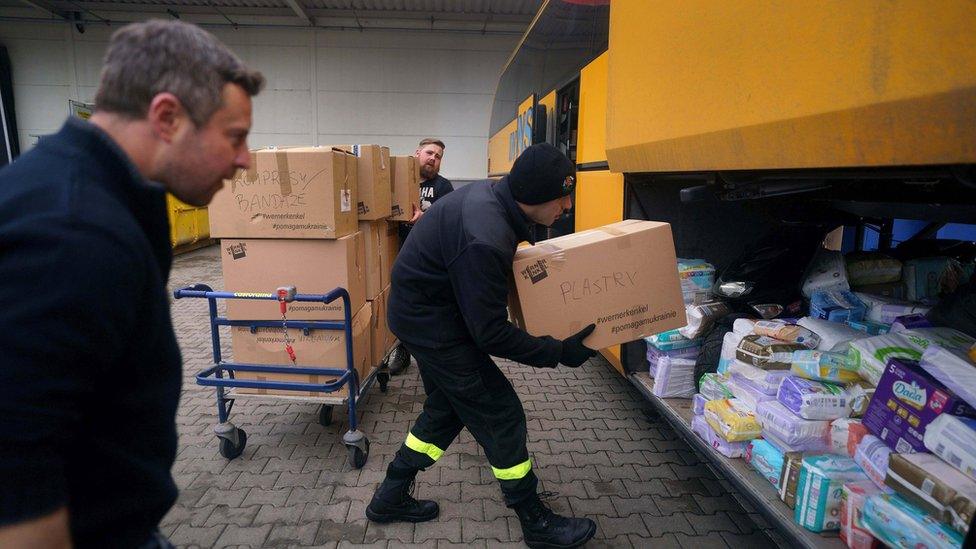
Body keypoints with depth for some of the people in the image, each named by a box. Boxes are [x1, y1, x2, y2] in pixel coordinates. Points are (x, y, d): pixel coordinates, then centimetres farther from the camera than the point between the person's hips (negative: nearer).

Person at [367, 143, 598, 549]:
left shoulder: (490, 195, -4)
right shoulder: (484, 240, -33)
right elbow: (489, 333, -27)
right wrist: (557, 353, -20)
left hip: (422, 312, 10)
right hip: (433, 323, -10)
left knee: (446, 408, 21)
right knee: (500, 414, 1)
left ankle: (390, 498, 36)